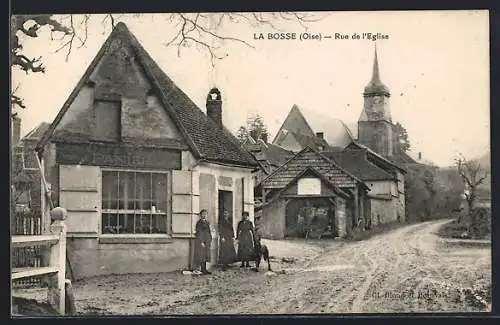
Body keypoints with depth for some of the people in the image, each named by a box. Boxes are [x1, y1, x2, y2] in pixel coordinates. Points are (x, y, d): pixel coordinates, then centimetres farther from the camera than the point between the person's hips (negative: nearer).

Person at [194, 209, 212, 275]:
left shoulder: (207, 222, 14)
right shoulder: (199, 223, -9)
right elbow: (198, 233, -13)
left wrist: (210, 240, 12)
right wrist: (201, 242, -17)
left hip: (207, 242, 8)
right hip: (201, 241, -8)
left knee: (205, 255, 8)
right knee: (201, 255, -6)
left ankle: (204, 269, 12)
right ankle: (202, 270, -4)